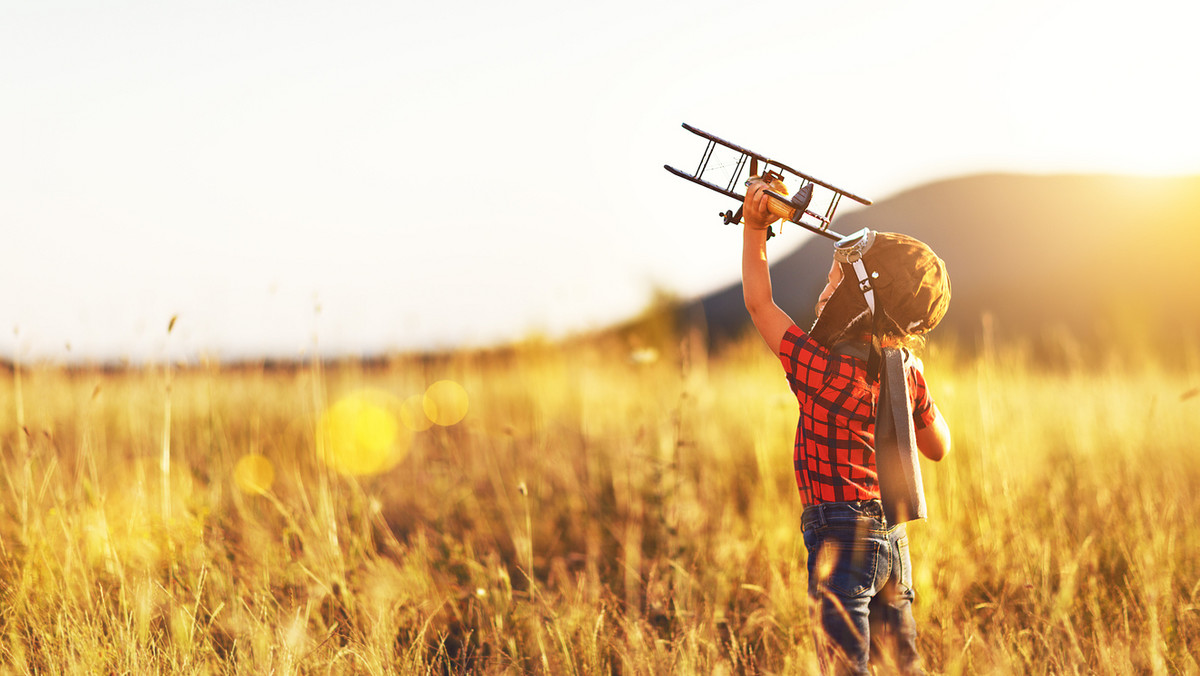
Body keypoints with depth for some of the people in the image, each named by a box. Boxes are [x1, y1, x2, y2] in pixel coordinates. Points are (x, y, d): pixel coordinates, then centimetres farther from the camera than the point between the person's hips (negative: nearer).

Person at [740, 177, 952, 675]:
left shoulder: (829, 371, -17)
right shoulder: (906, 375, 4)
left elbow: (760, 305, -7)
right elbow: (938, 447, 19)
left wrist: (755, 229, -2)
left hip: (841, 538, -8)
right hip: (894, 540, 8)